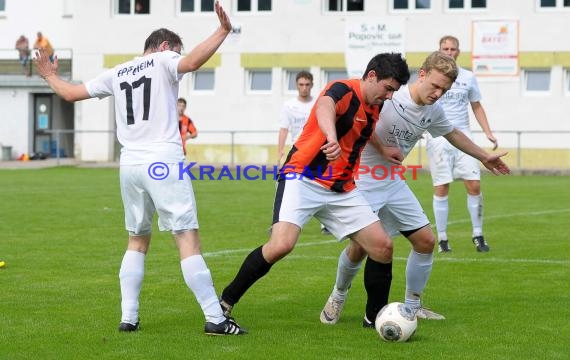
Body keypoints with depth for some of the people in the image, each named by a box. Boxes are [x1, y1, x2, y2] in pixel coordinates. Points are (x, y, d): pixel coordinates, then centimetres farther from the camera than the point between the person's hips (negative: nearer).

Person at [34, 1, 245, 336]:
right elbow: (193, 61, -19)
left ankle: (128, 317, 12)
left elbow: (71, 93, 24)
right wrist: (223, 31, -14)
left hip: (130, 166, 6)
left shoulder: (117, 73, 18)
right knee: (188, 239, -9)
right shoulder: (163, 61, 3)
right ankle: (215, 318, -14)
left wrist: (51, 76, 42)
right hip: (164, 163, -6)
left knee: (137, 241, 18)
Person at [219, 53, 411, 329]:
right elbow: (324, 106, -41)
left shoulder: (375, 108, 11)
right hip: (303, 179, -8)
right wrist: (331, 136, -61)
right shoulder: (344, 90, -14)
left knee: (383, 246, -1)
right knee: (281, 245, -26)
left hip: (341, 190, 8)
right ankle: (225, 303, -9)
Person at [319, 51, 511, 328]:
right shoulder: (389, 95, -21)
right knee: (359, 247, -10)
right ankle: (339, 295, 20)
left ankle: (412, 306, 17)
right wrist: (383, 149, -21)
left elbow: (452, 134, 21)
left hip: (393, 182, 7)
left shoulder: (433, 111, 1)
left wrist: (484, 157, 30)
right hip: (362, 181, -7)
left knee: (426, 240, 1)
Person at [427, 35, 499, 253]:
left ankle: (478, 235, 6)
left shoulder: (468, 78, 10)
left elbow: (476, 106, 18)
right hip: (438, 139, -2)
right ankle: (442, 239, 5)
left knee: (474, 186, -6)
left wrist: (488, 133, 8)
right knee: (441, 189, -3)